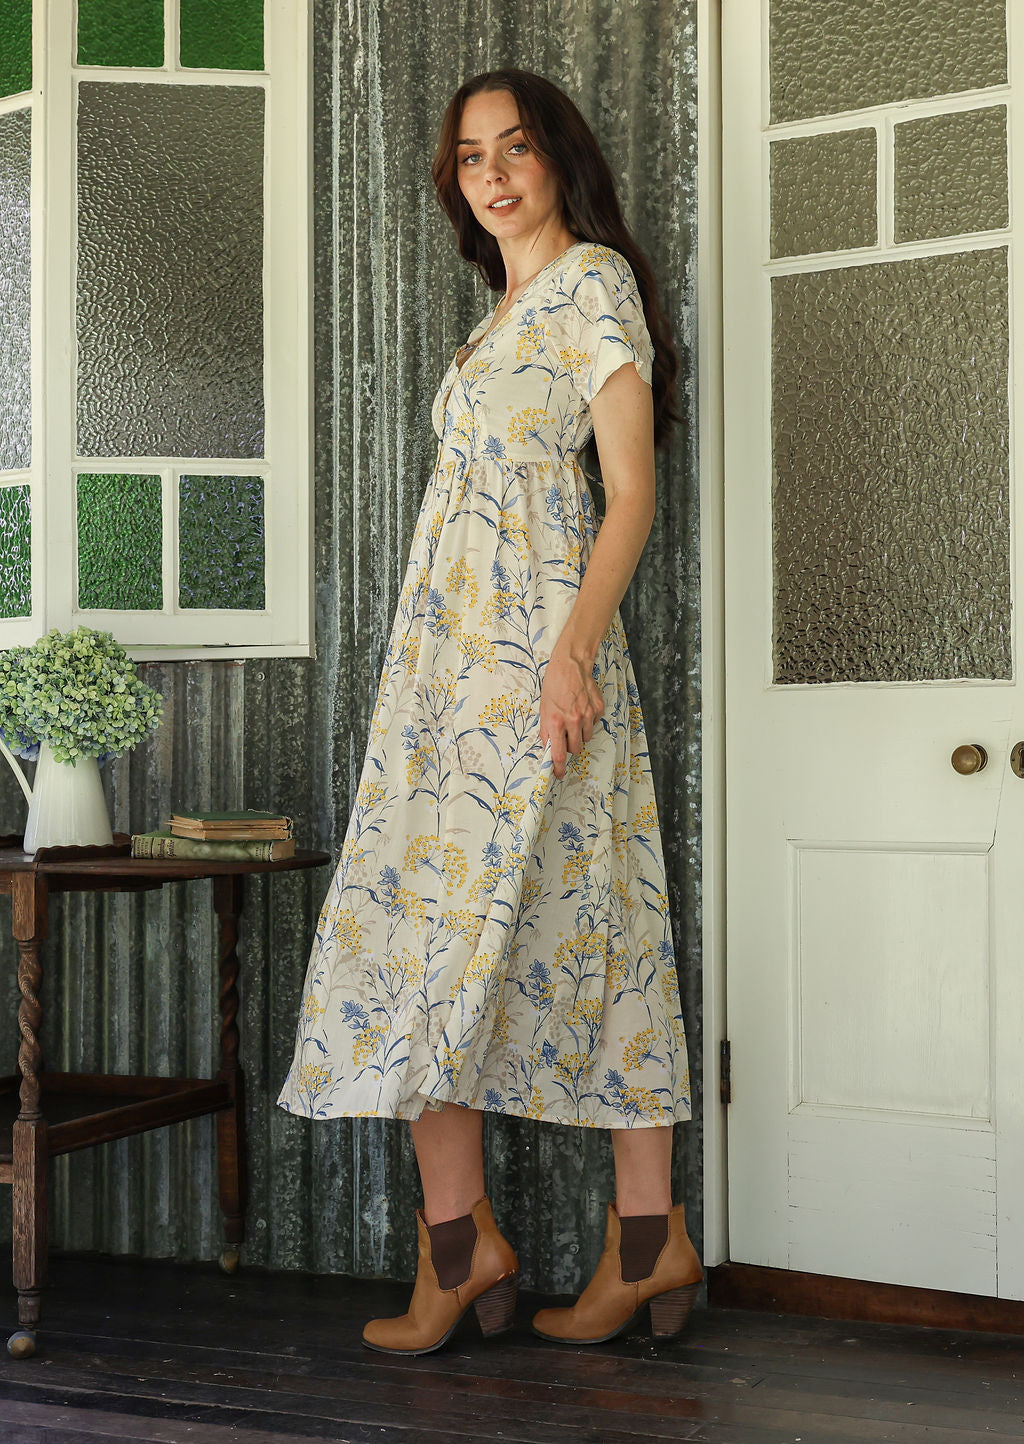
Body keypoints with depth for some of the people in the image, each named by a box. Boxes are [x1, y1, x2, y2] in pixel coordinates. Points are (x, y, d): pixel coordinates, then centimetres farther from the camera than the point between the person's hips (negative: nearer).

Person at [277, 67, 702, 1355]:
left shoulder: (593, 280, -4)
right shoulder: (506, 312, 22)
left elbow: (632, 491, -11)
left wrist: (571, 647, -21)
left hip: (531, 639, -8)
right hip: (453, 645, 8)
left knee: (432, 913, -10)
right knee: (577, 923, 4)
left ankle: (457, 1239, -2)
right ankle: (650, 1240, 6)